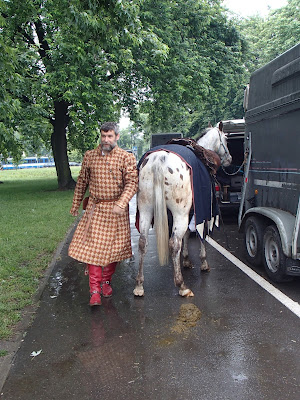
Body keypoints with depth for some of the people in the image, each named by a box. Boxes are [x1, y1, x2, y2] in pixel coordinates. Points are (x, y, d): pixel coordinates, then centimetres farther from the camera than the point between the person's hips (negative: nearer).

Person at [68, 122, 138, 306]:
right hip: (95, 208, 2)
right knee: (91, 246, -5)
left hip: (116, 210, -2)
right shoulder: (89, 156, 7)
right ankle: (95, 290, 2)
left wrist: (121, 204, -27)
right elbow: (82, 181, 14)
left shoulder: (127, 158, -4)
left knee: (113, 247, 7)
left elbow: (132, 183, -12)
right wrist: (75, 204, 18)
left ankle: (106, 281, 30)